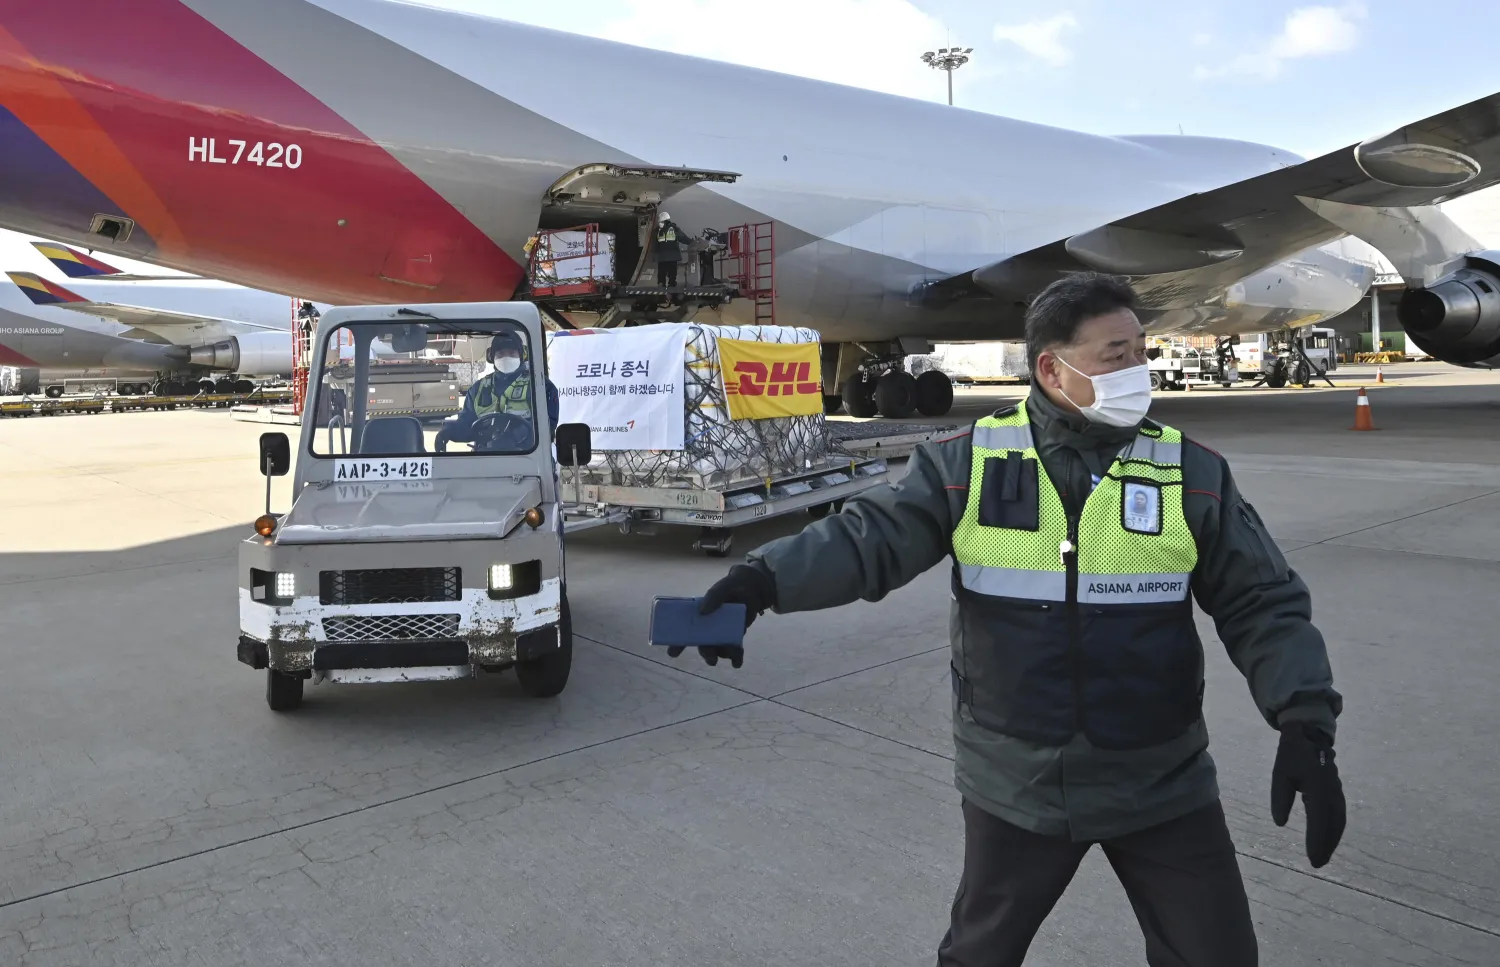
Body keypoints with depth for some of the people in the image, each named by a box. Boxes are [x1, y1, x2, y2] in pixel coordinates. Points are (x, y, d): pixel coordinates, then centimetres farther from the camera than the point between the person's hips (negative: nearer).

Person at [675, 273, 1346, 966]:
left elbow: (1264, 606, -3)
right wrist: (763, 579, -31)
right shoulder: (969, 465, -8)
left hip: (1162, 787, 1)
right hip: (1014, 782, 0)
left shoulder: (1192, 475, -5)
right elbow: (870, 537, -15)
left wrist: (1306, 724, -16)